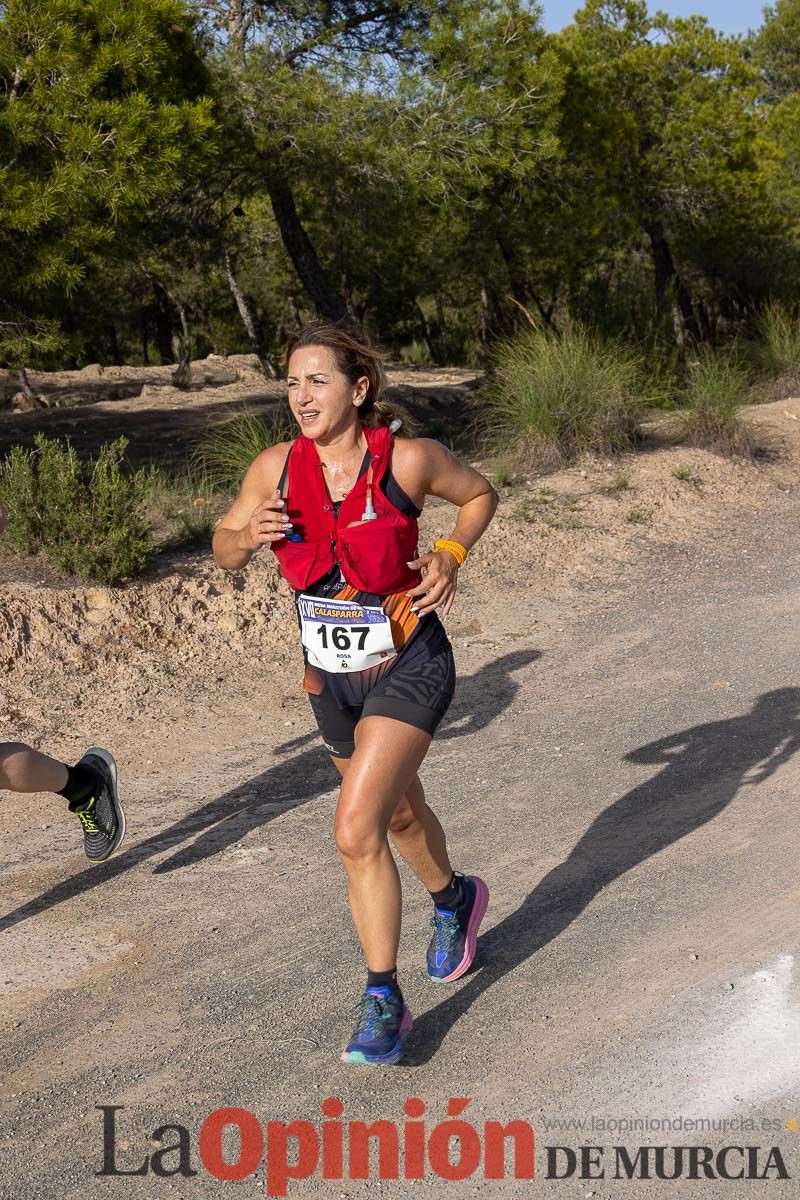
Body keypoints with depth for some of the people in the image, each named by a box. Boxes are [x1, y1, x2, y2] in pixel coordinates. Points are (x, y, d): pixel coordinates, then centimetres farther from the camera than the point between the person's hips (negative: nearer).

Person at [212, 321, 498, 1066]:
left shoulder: (408, 459, -17)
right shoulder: (276, 468, -8)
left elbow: (479, 493, 3)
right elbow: (225, 550, 4)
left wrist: (450, 557, -14)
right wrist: (251, 536, -18)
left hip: (408, 666, -5)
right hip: (332, 676, 5)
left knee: (356, 831, -17)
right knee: (399, 814, 24)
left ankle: (382, 1001, 0)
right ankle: (454, 899, 54)